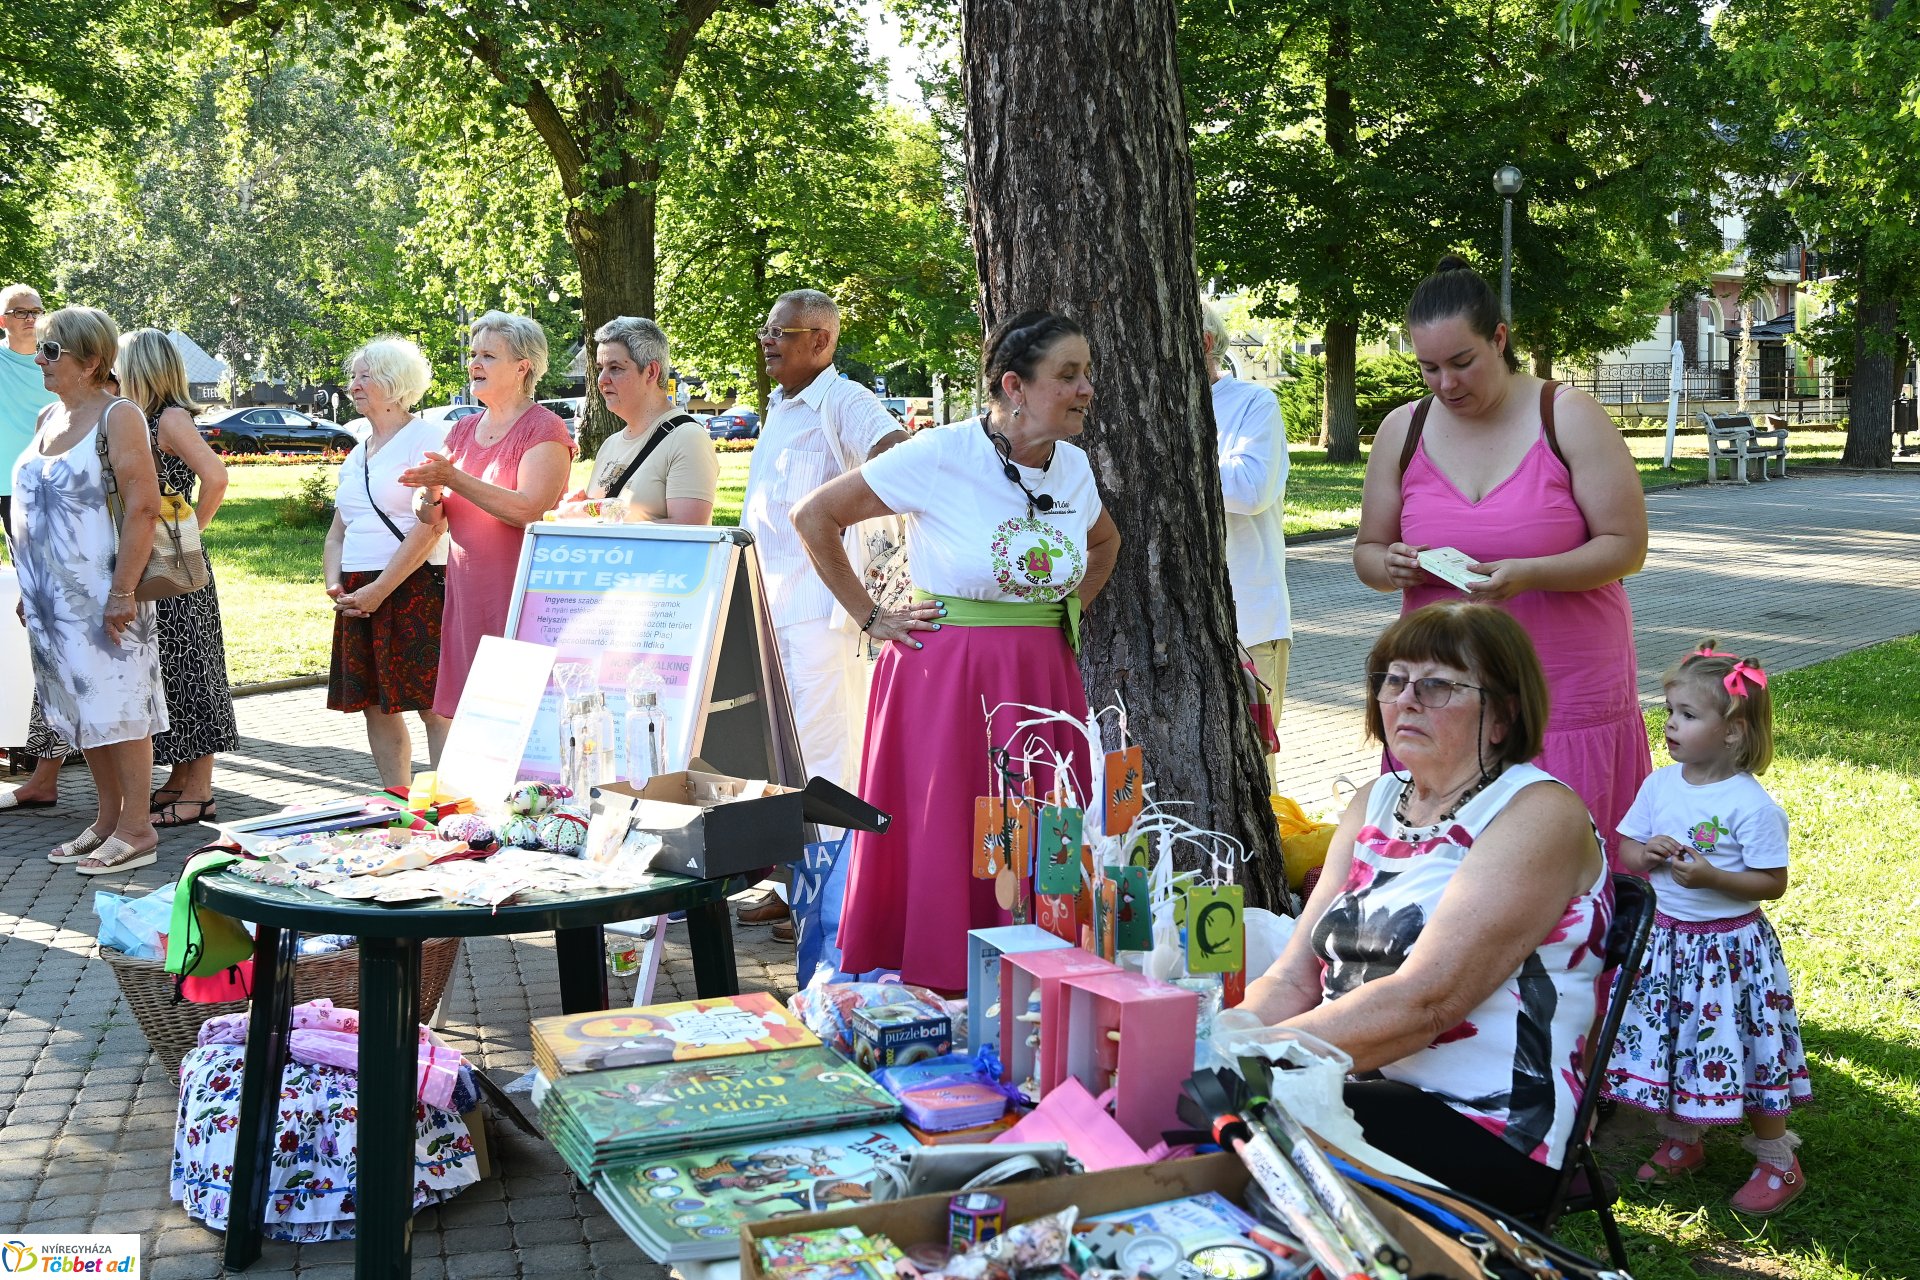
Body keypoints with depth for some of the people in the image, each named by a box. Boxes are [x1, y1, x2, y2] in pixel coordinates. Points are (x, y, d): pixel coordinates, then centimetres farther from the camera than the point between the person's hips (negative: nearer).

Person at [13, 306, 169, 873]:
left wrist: (122, 591, -22)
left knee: (117, 706, -3)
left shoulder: (117, 416, -10)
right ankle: (108, 818, 22)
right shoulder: (48, 417, 14)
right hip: (51, 595, 8)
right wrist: (28, 589, 15)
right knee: (82, 709, 12)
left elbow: (144, 506, -18)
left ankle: (136, 829, 3)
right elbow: (34, 505, 18)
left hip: (99, 594, -8)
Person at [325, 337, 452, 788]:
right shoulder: (356, 455, 20)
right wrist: (335, 584, 3)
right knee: (376, 707, 9)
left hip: (415, 588, -8)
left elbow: (431, 525, -15)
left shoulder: (425, 439, -5)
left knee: (434, 707, -9)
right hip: (358, 597, 8)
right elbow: (339, 532, 23)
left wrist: (379, 590, -16)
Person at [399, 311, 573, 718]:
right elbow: (432, 518, 14)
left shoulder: (544, 429, -6)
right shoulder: (463, 430, 15)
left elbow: (527, 510, -20)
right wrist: (430, 498, -9)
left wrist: (452, 478, -20)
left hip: (521, 592, -7)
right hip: (466, 590, 7)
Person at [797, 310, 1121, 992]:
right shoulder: (940, 456, -13)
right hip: (946, 678, -5)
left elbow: (1104, 540, 27)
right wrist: (870, 616, -5)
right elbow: (814, 515, -7)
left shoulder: (1073, 465, 4)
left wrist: (1068, 612, 13)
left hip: (1045, 680, 5)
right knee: (945, 843, 0)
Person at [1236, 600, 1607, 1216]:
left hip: (1482, 1134, -7)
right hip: (1362, 1092, 7)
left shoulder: (1540, 815, -10)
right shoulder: (1378, 802, 14)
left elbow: (1423, 1001, -21)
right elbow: (1293, 977, 8)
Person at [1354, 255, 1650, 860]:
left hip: (1567, 691, -3)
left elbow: (1627, 546, -5)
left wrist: (1529, 573, -22)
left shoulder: (1569, 418, -3)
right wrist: (1391, 568, -11)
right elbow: (1368, 551, 14)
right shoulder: (1402, 430, 7)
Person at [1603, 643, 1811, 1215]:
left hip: (1729, 946, -6)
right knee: (1668, 1040, 15)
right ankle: (1681, 1140, 36)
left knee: (1744, 1048, 3)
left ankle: (1778, 1162, 20)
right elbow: (1625, 849, 10)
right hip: (1664, 939, 6)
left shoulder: (1751, 804, -17)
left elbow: (1773, 883, -14)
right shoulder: (1660, 785, 0)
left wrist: (1710, 876, -25)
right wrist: (1648, 853, -13)